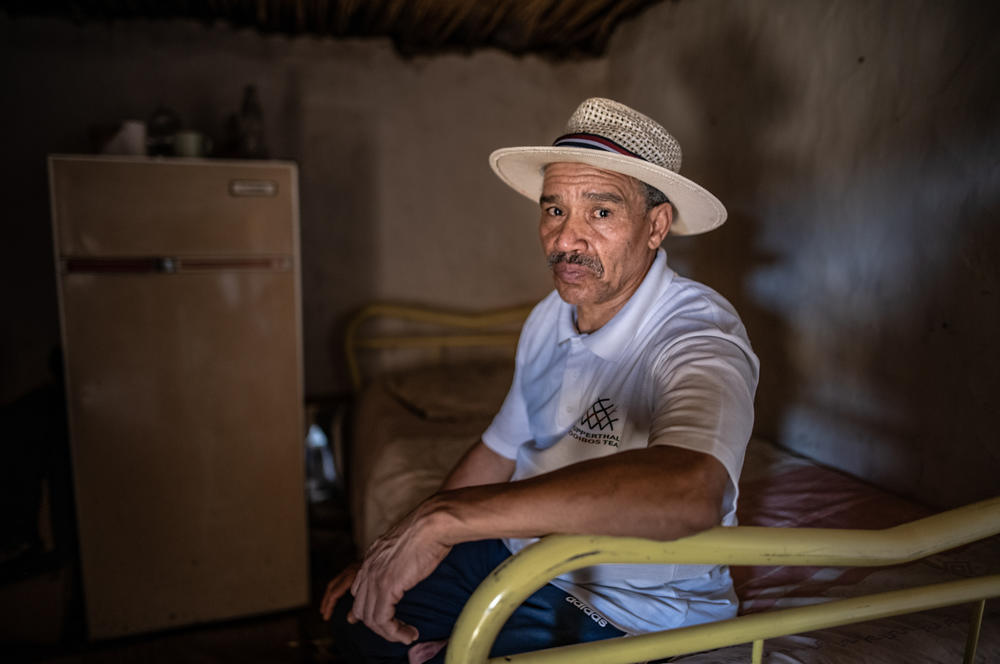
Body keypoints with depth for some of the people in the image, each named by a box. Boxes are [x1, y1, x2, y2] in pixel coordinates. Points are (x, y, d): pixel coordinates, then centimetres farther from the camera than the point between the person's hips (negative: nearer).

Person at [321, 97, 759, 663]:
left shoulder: (697, 335, -26)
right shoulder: (551, 317, -1)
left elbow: (691, 489, -47)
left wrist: (448, 516, -43)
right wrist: (392, 552, 5)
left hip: (626, 607, -6)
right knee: (355, 615, 11)